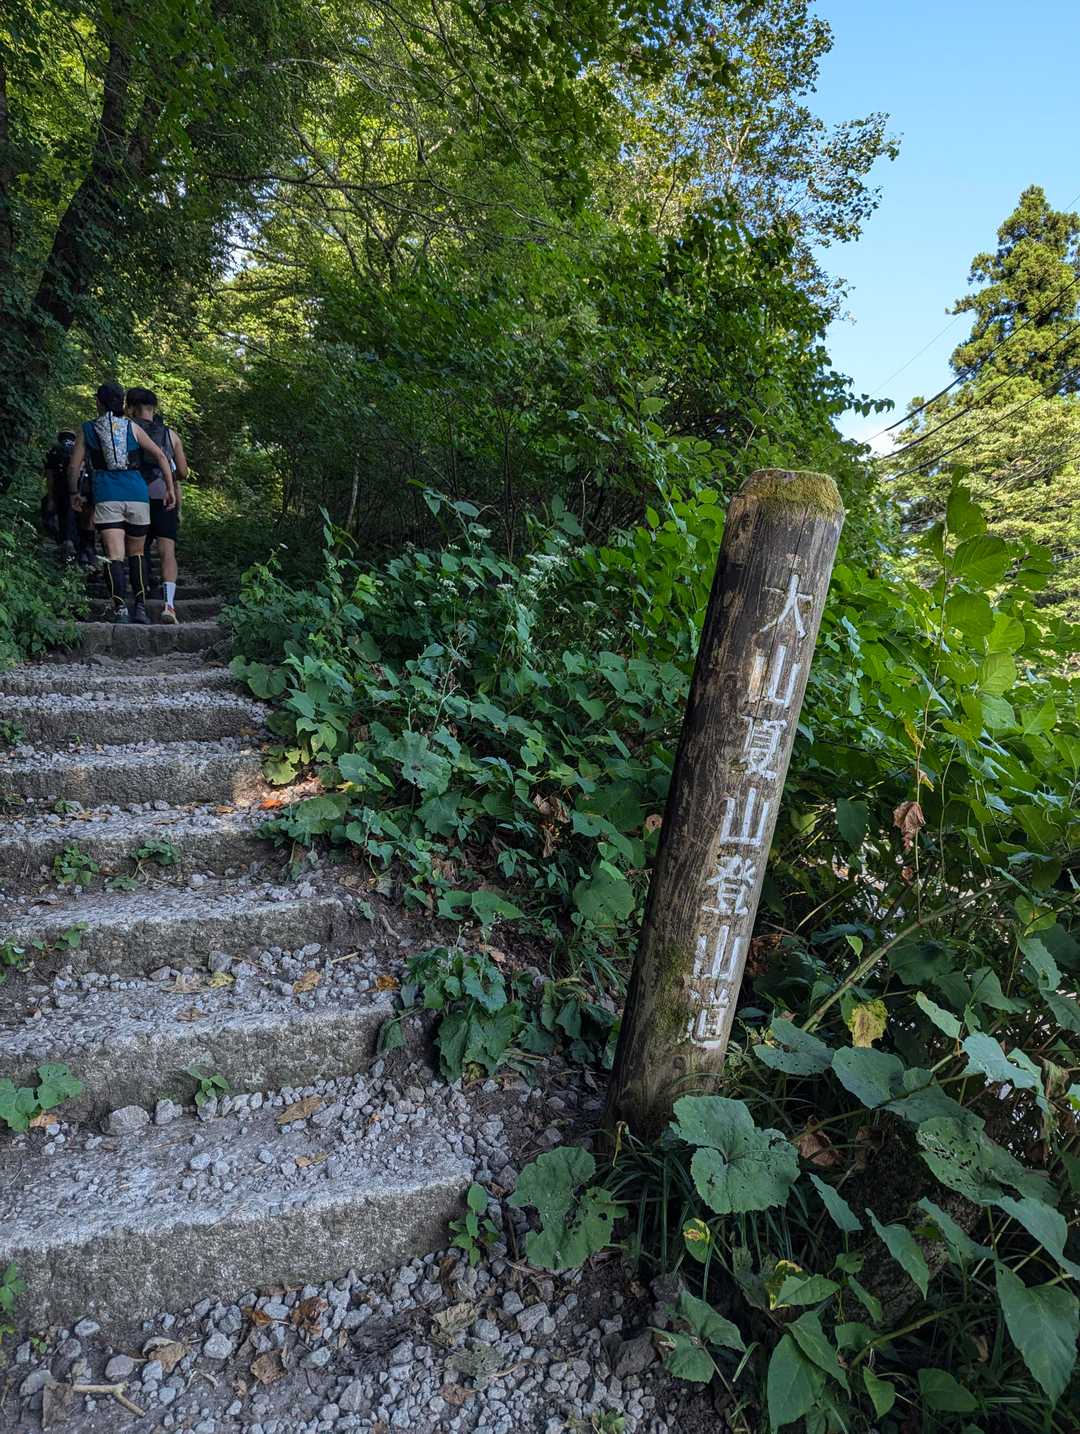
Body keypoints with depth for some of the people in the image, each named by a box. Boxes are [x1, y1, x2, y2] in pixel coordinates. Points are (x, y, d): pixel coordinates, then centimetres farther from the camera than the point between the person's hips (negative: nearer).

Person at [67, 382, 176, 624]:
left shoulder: (87, 429, 11)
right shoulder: (132, 427, 13)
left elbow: (73, 466, 9)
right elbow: (160, 456, 4)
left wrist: (74, 493, 23)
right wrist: (170, 488, 6)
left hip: (107, 496, -2)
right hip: (137, 495, 2)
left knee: (114, 556, -8)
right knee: (136, 554, 16)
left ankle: (120, 608, -26)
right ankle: (140, 607, 7)